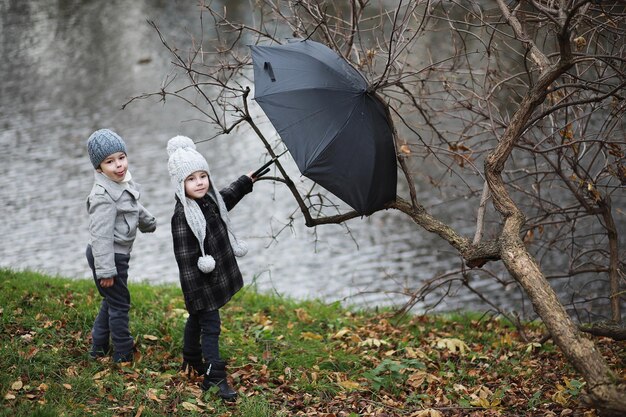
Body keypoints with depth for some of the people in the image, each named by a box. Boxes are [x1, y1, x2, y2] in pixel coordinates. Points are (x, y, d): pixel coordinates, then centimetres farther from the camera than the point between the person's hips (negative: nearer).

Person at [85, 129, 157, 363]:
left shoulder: (124, 183, 4)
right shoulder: (103, 196, -26)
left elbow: (134, 208, 26)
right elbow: (100, 235, -27)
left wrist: (148, 222, 42)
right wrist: (105, 270, -26)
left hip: (117, 255, 10)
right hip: (108, 256, -10)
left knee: (111, 301, 20)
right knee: (119, 304, 1)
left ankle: (99, 348, 33)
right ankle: (123, 356, 12)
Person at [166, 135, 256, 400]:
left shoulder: (210, 200, 1)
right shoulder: (182, 217, -25)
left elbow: (227, 198, 26)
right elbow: (185, 258, -24)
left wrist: (247, 181, 34)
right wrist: (194, 291, -23)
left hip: (217, 277, 9)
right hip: (200, 282, -9)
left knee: (196, 318, 24)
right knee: (210, 325, -6)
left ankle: (192, 361, 41)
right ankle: (215, 378, -3)